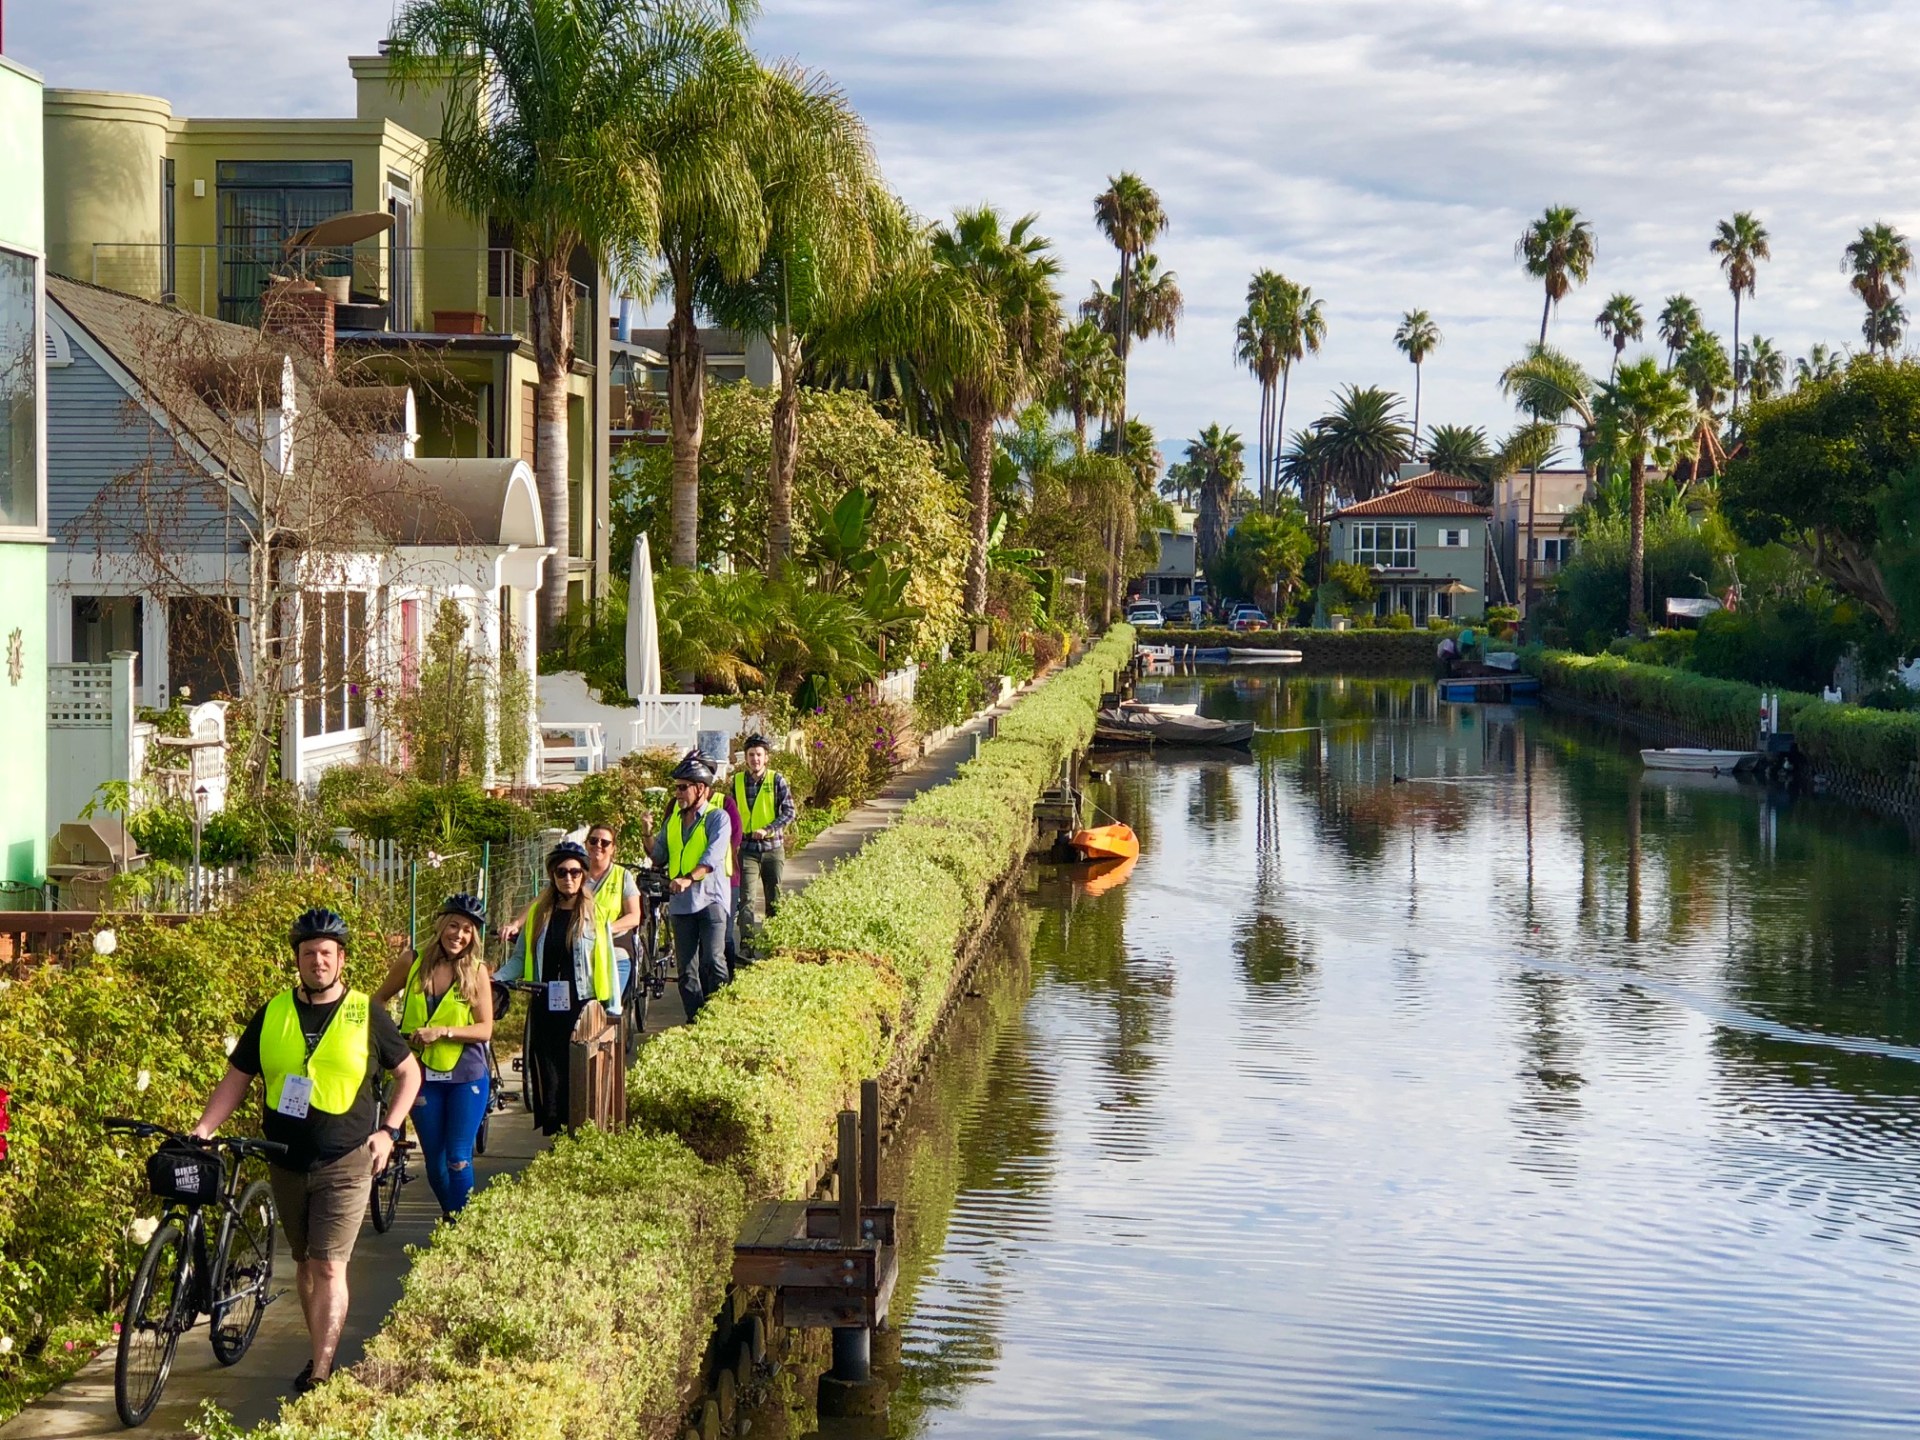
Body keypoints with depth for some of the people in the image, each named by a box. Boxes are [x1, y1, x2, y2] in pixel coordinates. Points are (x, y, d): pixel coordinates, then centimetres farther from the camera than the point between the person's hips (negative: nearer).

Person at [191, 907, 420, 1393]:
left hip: (345, 1164, -3)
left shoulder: (365, 1014, -1)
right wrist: (203, 1129, -4)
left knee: (329, 1267, -11)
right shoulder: (272, 1014, 4)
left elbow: (409, 1072, 9)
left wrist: (389, 1130, -1)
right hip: (286, 1164, 3)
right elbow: (236, 1079, 9)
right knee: (305, 1263, 14)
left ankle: (320, 1374, -11)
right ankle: (320, 1353, 28)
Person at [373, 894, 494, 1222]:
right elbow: (378, 1000, 14)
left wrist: (441, 1031, -21)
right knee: (434, 1160, 10)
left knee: (458, 1160, -6)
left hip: (466, 1077, -2)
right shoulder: (412, 963, -2)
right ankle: (448, 1214, 32)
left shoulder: (476, 972, -7)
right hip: (424, 1076, 2)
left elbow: (485, 1030, -10)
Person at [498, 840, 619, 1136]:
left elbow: (606, 964, 3)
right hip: (544, 1009, 2)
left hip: (580, 1008, -2)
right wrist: (496, 978, -6)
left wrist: (613, 1009, 0)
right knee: (548, 1080, 0)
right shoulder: (538, 913, 8)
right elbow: (520, 958, 11)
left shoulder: (594, 914, 2)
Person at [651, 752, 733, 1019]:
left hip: (711, 898, -6)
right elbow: (659, 856, 20)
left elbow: (713, 856, -20)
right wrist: (648, 834, 3)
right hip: (680, 901, 6)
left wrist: (689, 878, -33)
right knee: (687, 968, 5)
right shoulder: (674, 819, 16)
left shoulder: (717, 817, -4)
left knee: (713, 961, -14)